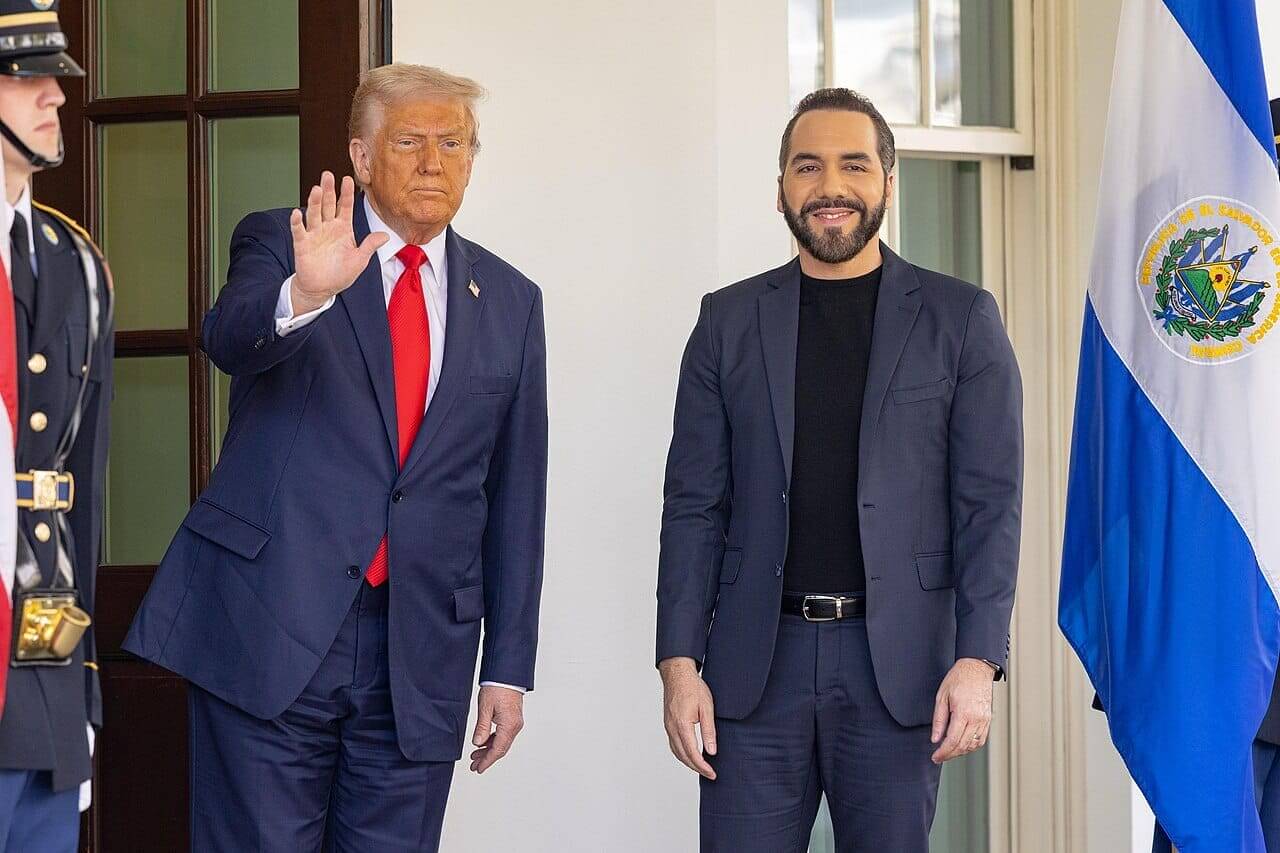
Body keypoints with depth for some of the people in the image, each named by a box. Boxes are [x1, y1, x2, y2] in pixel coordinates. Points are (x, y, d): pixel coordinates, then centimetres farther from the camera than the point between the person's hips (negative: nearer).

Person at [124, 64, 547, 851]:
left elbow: (516, 495, 12)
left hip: (421, 656, 3)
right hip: (270, 634, -3)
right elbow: (229, 340, -19)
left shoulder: (510, 302, 12)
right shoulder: (280, 246, 3)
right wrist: (304, 295, -41)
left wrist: (509, 668, 8)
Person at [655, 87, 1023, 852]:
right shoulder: (729, 322, 9)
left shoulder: (960, 320, 4)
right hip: (757, 656, 1)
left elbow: (991, 503, 0)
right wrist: (679, 662, -1)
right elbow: (695, 505, 7)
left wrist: (977, 661, -10)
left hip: (897, 661, -1)